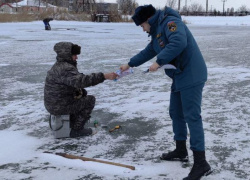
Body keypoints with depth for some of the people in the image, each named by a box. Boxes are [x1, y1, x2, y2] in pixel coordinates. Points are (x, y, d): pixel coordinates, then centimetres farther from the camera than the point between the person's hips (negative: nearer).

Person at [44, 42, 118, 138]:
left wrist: (81, 91, 1)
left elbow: (75, 82, 19)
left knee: (83, 95, 24)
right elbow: (82, 80, -38)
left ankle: (72, 122, 27)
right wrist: (104, 76, -41)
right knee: (90, 100, -1)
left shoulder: (59, 66, 12)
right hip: (60, 106, -10)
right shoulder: (65, 69, -23)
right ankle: (76, 129, 1)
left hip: (53, 103, 10)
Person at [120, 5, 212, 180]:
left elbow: (179, 42, -30)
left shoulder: (170, 22, -12)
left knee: (192, 116, -12)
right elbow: (148, 51, 33)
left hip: (191, 76, -11)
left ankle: (201, 163, -9)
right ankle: (181, 150, 31)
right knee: (176, 113, 17)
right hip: (180, 77, 11)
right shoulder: (158, 31, 20)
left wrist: (159, 62, -25)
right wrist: (130, 64, 38)